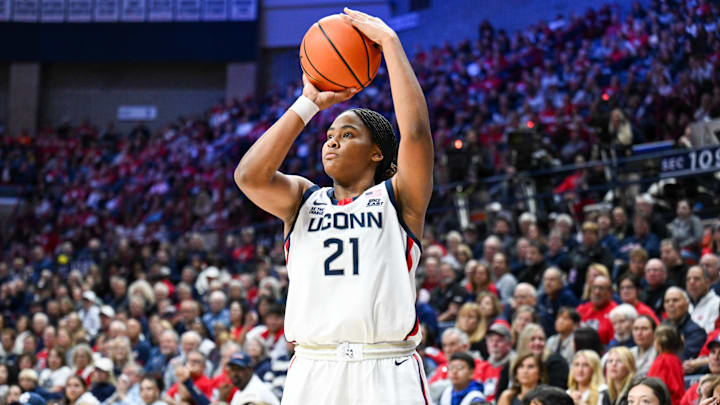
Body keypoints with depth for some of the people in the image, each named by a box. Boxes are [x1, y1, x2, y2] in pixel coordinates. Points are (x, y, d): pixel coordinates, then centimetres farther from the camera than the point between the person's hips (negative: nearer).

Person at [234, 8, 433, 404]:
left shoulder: (397, 200, 9)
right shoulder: (303, 200, 17)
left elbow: (416, 131, -8)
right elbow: (249, 176, -2)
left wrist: (389, 41, -5)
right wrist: (309, 104, 2)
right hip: (313, 372, 2)